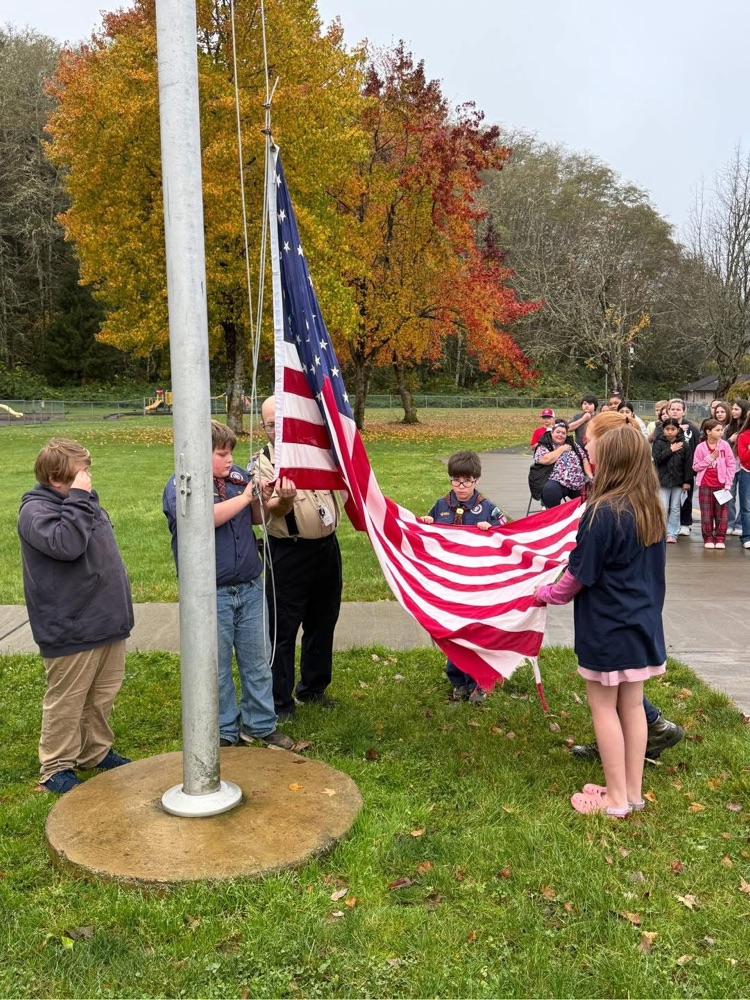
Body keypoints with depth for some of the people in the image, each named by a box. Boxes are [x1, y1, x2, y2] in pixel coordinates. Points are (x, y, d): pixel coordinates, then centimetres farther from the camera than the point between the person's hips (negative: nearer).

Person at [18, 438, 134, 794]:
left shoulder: (85, 500, 11)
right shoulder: (35, 510, -15)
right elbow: (66, 544, -33)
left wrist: (119, 606, 20)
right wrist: (78, 498, -26)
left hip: (107, 620, 8)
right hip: (71, 629, -8)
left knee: (103, 696, 19)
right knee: (67, 702, 6)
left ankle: (95, 751, 35)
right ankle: (56, 767, 22)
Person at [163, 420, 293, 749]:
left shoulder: (237, 476, 6)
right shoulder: (179, 485, -10)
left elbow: (257, 518, 17)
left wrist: (262, 497, -5)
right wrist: (243, 497, -19)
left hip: (249, 587, 5)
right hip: (210, 595, -5)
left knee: (258, 660, 14)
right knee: (217, 667, 10)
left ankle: (261, 724, 30)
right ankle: (225, 732, 25)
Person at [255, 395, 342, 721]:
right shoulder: (263, 461, -9)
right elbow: (275, 509, -23)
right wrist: (284, 499, -43)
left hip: (327, 546, 5)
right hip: (288, 553, -5)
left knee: (322, 623, 16)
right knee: (283, 629, 0)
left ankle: (313, 687, 33)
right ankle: (280, 700, 13)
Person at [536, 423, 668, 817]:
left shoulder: (604, 512, -20)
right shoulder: (652, 510, 3)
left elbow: (581, 574, -12)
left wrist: (549, 594, 4)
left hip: (607, 626, -7)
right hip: (642, 622, 7)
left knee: (603, 706, 6)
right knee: (632, 704, 15)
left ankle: (616, 797, 14)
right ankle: (633, 791, 25)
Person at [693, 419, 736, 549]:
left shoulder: (725, 445, -2)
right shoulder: (700, 447, -4)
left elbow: (731, 465, 0)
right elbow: (696, 467, -2)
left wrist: (728, 483, -4)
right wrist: (710, 458, -12)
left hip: (721, 484, 1)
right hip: (705, 485, 0)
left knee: (721, 513, 3)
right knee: (707, 513, 4)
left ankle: (720, 538, 10)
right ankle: (708, 538, 13)